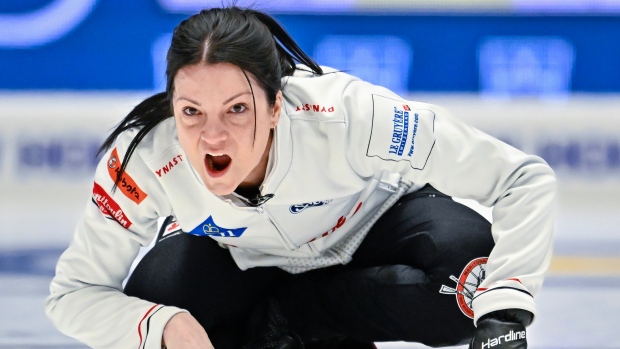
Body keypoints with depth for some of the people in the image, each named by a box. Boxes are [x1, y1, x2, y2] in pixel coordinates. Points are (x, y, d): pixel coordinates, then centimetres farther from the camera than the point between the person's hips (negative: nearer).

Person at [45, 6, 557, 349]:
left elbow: (527, 180, -34)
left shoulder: (348, 114, -40)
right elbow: (74, 293, -20)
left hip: (373, 228, -1)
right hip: (243, 257, 1)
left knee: (469, 260, -34)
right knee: (152, 301, -30)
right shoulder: (145, 159, -32)